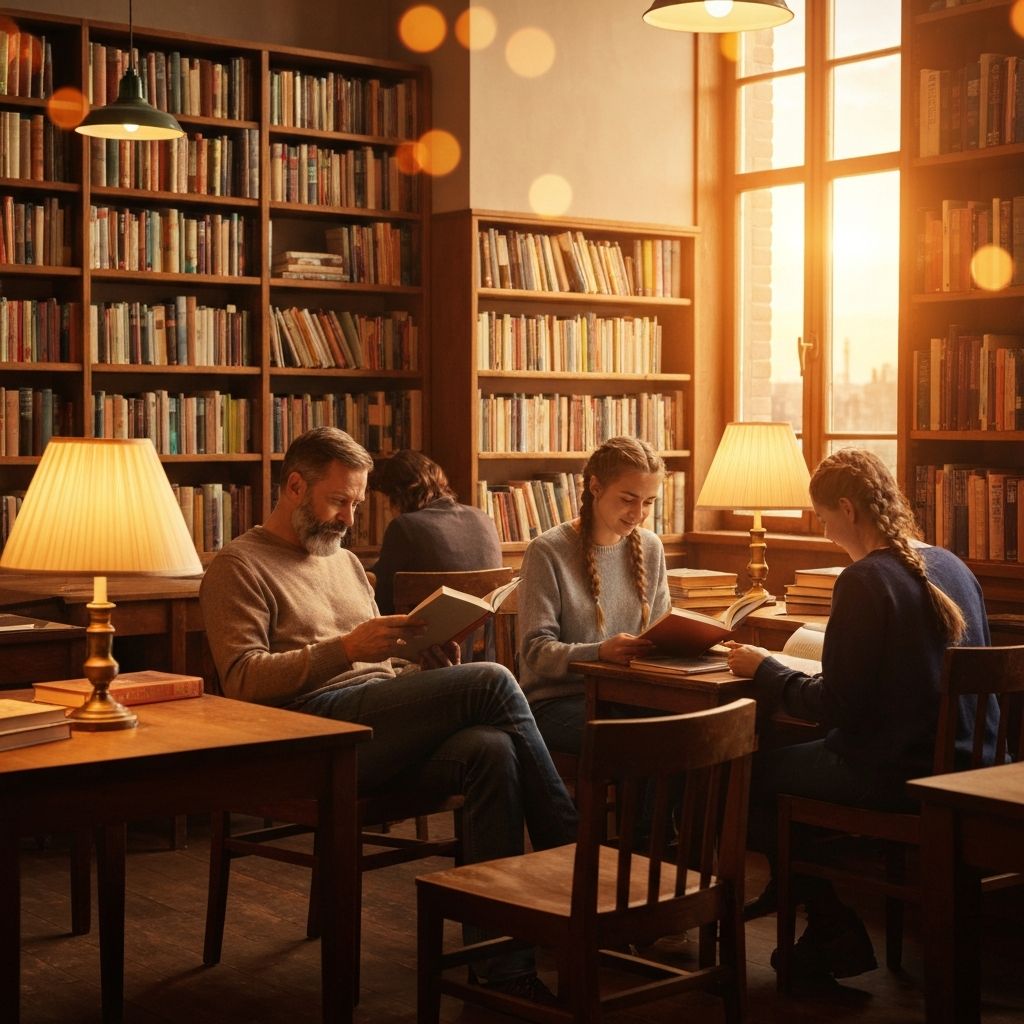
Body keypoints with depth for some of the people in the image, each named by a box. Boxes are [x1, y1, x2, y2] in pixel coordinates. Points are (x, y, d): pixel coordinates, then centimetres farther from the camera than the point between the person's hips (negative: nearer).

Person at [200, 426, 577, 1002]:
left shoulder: (346, 562, 29)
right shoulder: (240, 566, 5)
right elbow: (242, 679, -10)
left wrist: (429, 667, 5)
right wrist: (345, 647, -19)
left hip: (386, 730, 7)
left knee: (491, 748, -28)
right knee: (493, 682, -23)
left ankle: (504, 958, -27)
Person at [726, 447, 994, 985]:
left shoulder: (863, 581, -19)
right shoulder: (953, 567, 6)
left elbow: (836, 705, -19)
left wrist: (763, 669, -4)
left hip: (892, 775, -9)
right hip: (964, 765, 9)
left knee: (750, 773, 10)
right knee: (793, 756, 28)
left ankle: (833, 936, 17)